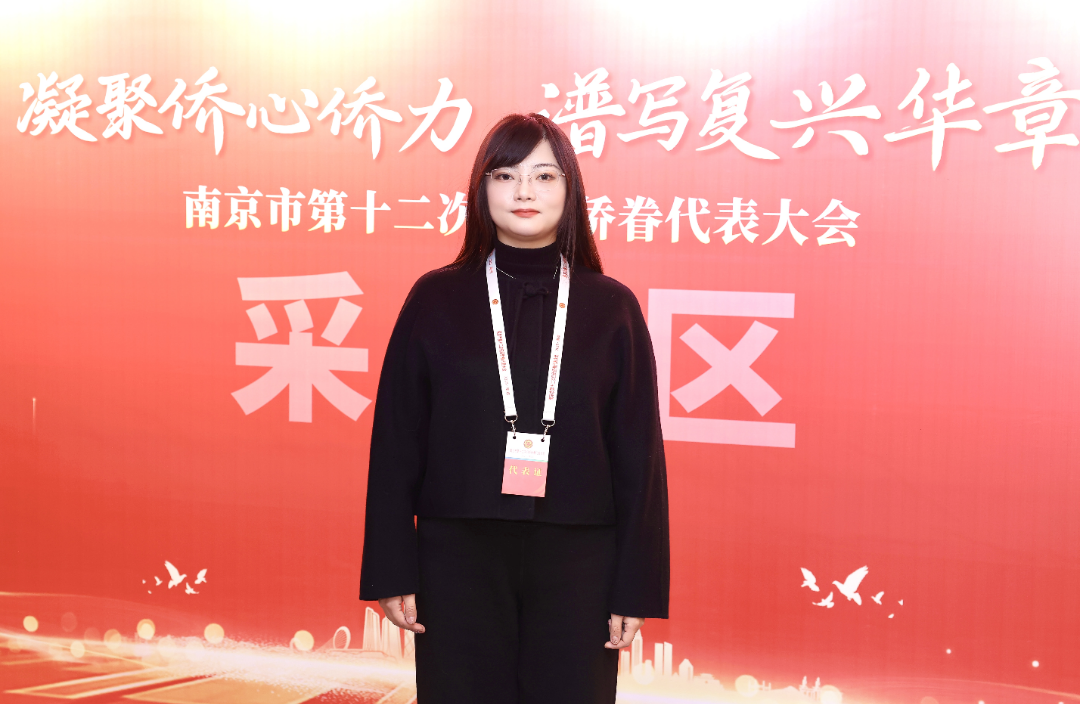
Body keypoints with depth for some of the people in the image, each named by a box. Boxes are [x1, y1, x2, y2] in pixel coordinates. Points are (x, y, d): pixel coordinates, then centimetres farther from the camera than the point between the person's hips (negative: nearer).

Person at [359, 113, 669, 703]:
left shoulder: (611, 307, 2)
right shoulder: (436, 299, 2)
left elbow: (638, 454, 2)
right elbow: (397, 443, 3)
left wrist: (638, 586, -1)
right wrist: (393, 571, -1)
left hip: (576, 560, 0)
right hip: (460, 553, 0)